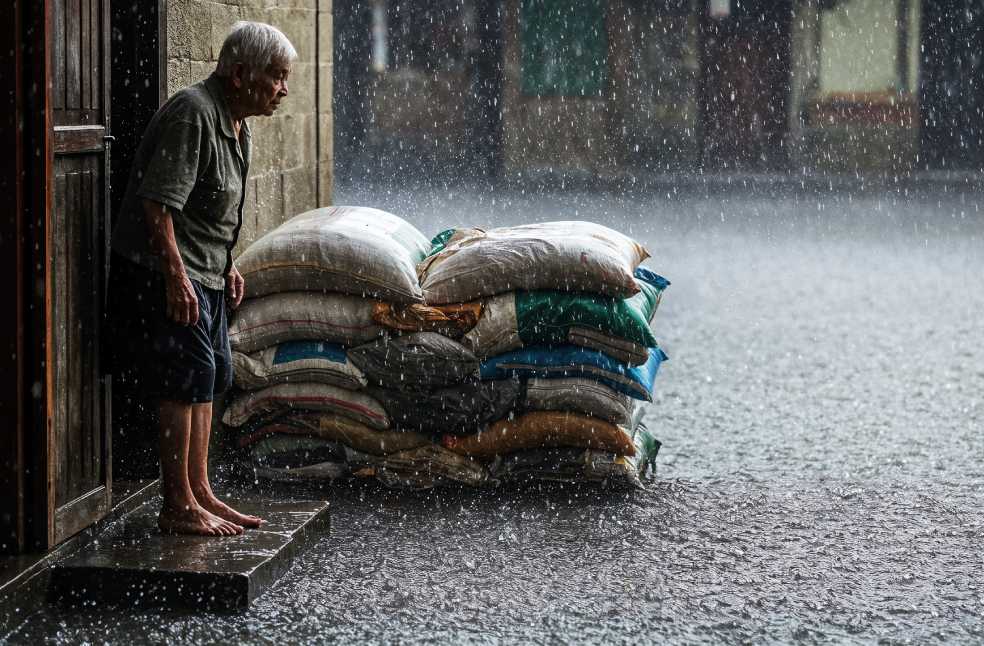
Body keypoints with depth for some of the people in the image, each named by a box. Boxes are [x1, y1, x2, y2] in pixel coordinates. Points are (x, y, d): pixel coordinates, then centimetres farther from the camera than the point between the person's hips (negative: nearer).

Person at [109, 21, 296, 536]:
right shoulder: (193, 115, -20)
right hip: (164, 272, -10)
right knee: (186, 381, -10)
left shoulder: (236, 123, 12)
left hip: (204, 274, 10)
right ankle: (178, 507, -5)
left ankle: (199, 492, 21)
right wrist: (175, 275, -27)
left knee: (208, 378, 13)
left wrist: (226, 265, 23)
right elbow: (158, 203, -25)